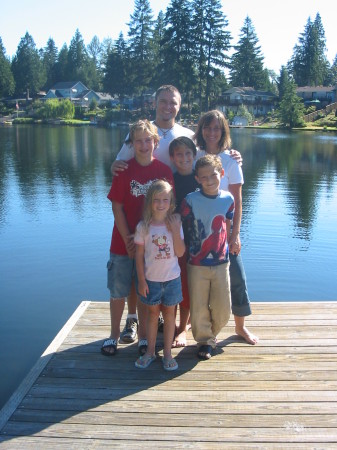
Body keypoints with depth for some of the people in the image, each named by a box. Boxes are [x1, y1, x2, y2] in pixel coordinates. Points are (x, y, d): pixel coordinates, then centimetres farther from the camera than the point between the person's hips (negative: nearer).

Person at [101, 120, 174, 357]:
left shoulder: (164, 171, -2)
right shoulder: (124, 169, -4)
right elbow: (117, 207, -4)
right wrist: (128, 240, -10)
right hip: (123, 242, 0)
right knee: (118, 292, 8)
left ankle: (144, 335, 28)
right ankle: (114, 334, 26)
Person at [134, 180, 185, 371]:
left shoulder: (175, 223, -6)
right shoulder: (144, 226, -8)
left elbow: (180, 252, -9)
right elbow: (139, 255, -4)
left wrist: (176, 231, -19)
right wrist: (141, 281, -5)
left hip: (172, 278, 1)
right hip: (151, 279, 0)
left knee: (169, 313, 11)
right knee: (153, 313, 13)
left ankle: (168, 353, 25)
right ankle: (150, 351, 29)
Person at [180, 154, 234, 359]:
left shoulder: (228, 199, -1)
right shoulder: (190, 200, -9)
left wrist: (225, 249, 9)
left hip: (221, 262, 2)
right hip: (197, 264, -2)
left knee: (223, 310, 8)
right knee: (199, 308, 7)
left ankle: (211, 334, 36)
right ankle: (205, 341, 30)